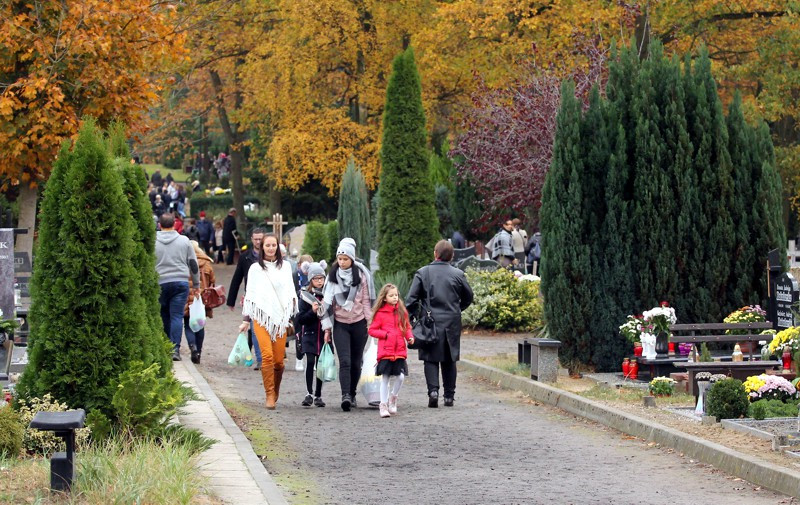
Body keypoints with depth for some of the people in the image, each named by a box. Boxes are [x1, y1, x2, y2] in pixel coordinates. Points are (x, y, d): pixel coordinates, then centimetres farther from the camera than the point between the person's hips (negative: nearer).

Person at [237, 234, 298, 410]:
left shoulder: (285, 267, 13)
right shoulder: (255, 268, 9)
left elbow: (291, 293, 15)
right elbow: (250, 295, 10)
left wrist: (293, 316, 6)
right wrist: (246, 320, 8)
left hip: (280, 316, 2)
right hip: (261, 316, -2)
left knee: (279, 359, -3)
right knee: (267, 356, -17)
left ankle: (275, 392, 18)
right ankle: (270, 396, -14)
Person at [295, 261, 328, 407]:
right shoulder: (306, 295, -1)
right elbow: (300, 319, -4)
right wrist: (312, 311, -18)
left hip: (324, 334, 1)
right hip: (310, 334, -1)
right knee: (310, 362, -10)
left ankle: (318, 395, 12)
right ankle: (309, 394, -5)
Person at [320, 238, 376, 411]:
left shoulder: (361, 275, -1)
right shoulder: (333, 276, 4)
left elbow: (367, 300, 2)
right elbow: (327, 301, 6)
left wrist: (370, 323, -1)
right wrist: (327, 327, 5)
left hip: (359, 323, 0)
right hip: (340, 324, 0)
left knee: (356, 362, 5)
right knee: (345, 361, -13)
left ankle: (352, 394, 18)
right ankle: (345, 396, -22)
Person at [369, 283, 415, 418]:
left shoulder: (402, 312, 8)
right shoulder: (380, 313, -2)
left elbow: (407, 327, 17)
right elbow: (372, 330, 0)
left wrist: (410, 337, -1)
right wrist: (386, 334, -11)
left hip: (400, 351, 3)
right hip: (385, 351, -3)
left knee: (400, 377, -6)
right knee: (385, 378, 0)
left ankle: (393, 398, 20)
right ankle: (383, 405, 10)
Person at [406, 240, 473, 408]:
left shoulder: (422, 273, -3)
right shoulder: (458, 274, 0)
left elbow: (411, 299, -7)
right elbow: (468, 297, 10)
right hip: (452, 323, 2)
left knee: (431, 359, 4)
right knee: (449, 360, 10)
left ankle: (433, 390, -15)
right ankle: (449, 396, 11)